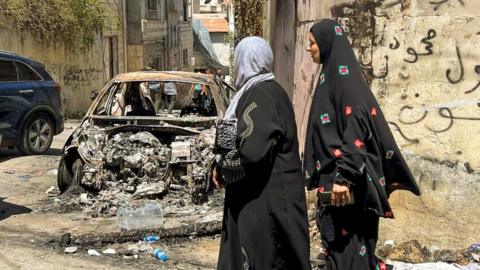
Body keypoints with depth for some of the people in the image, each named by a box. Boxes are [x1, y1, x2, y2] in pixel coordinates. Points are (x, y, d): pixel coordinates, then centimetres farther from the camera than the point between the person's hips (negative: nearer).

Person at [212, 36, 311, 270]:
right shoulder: (271, 91, 12)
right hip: (272, 192, 10)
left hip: (262, 199, -10)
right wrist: (224, 166, 7)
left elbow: (251, 152, -29)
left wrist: (223, 169, -11)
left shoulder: (260, 96, -18)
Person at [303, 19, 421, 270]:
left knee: (347, 247, -3)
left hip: (345, 182, -10)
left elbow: (357, 124, -24)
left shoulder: (342, 74, -13)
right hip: (332, 176, 10)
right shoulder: (332, 75, 15)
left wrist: (344, 175, -29)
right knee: (338, 245, 16)